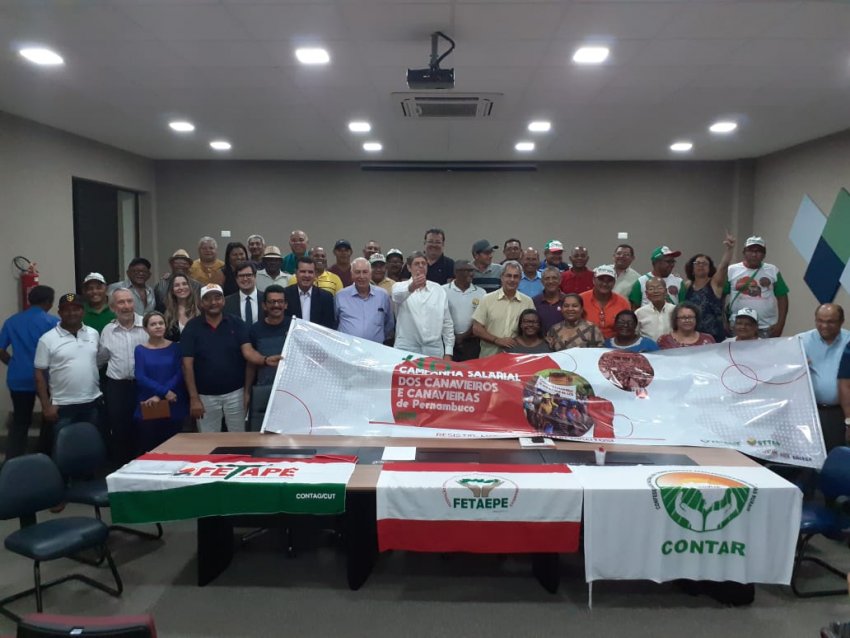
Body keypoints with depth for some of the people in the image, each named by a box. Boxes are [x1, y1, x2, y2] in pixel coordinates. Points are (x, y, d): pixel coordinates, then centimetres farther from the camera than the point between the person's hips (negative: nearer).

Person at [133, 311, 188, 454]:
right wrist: (165, 391, -17)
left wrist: (159, 396, -15)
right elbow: (140, 378, -6)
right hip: (147, 408, 0)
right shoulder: (140, 350, 5)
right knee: (147, 450, 1)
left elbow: (179, 375, -5)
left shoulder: (175, 347, 4)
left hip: (174, 407, 0)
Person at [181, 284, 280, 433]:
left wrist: (265, 360, -36)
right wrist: (194, 398, -10)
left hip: (235, 393, 0)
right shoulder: (192, 328, -5)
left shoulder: (237, 323, -4)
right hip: (205, 396, 0)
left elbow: (248, 351, -13)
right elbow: (188, 364, -6)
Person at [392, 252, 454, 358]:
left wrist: (448, 352, 4)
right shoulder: (400, 286, 1)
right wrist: (411, 287, -47)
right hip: (406, 349, -2)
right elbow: (397, 295, -25)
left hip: (434, 350, 2)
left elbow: (447, 323, 10)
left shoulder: (439, 290, 9)